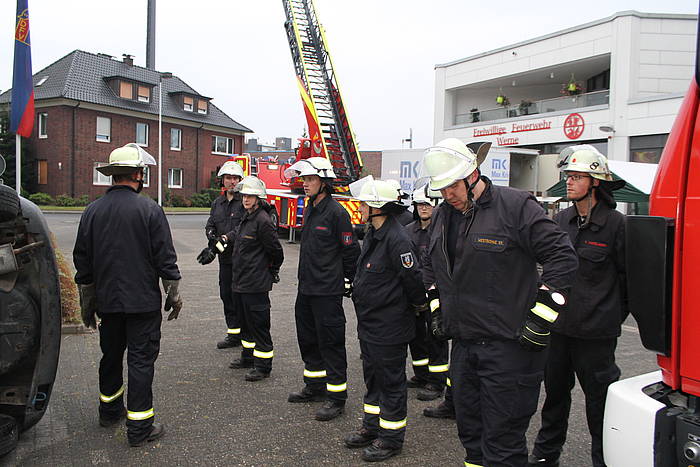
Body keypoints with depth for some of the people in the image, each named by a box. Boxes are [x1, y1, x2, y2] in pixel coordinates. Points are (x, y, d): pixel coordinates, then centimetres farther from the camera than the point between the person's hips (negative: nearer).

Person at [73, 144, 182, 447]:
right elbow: (165, 258, -10)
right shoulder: (149, 209, -12)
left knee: (111, 354, 20)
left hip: (107, 301, 5)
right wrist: (174, 295, 1)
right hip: (143, 301, -5)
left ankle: (110, 410, 37)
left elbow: (82, 262, 8)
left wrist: (86, 303, 17)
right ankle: (139, 427, 5)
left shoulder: (93, 211, 2)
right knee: (141, 359, 1)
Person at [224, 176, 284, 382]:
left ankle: (263, 365, 5)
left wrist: (272, 270, -1)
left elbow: (276, 250, -14)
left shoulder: (263, 221, -18)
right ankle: (248, 356, 34)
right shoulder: (247, 217, 11)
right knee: (246, 320, 20)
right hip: (241, 281, 10)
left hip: (256, 284, -10)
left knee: (259, 323, -3)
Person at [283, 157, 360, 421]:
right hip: (306, 288, 9)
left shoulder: (336, 212, -15)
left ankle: (336, 397, 9)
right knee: (308, 339, 18)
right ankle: (315, 386, 34)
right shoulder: (309, 210, 11)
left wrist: (347, 282, -6)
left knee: (331, 342, -2)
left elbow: (351, 250, -13)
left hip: (327, 291, -9)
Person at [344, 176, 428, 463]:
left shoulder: (396, 239, -24)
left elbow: (413, 277, -22)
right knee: (373, 377, 21)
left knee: (391, 382, 5)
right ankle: (372, 427, 37)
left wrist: (419, 306, -9)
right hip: (369, 325, 10)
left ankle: (391, 437, 20)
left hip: (389, 328, -10)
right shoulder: (373, 234, 8)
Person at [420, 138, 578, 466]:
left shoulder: (516, 206, -12)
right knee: (470, 430, 20)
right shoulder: (441, 216, 11)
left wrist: (541, 318, -15)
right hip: (462, 343, 7)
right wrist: (437, 308, 19)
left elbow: (562, 257, -13)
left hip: (508, 344, -7)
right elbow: (430, 266, 28)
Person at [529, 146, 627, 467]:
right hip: (558, 324, 5)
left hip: (596, 331, -5)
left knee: (599, 396, 7)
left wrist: (615, 314, 2)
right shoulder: (561, 221, 8)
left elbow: (628, 275, -2)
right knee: (555, 390, 16)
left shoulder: (615, 223, -8)